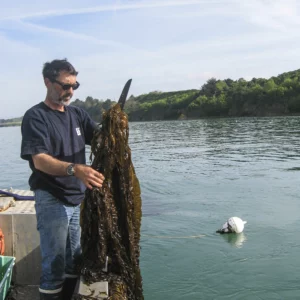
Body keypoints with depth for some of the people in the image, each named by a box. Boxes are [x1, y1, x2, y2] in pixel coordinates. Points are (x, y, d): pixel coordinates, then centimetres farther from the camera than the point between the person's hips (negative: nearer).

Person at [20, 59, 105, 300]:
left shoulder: (77, 114, 8)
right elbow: (39, 160, -23)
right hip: (52, 201, -6)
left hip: (79, 198, 6)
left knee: (75, 262, 17)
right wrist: (74, 169, -40)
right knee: (55, 266, -1)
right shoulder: (36, 116, -11)